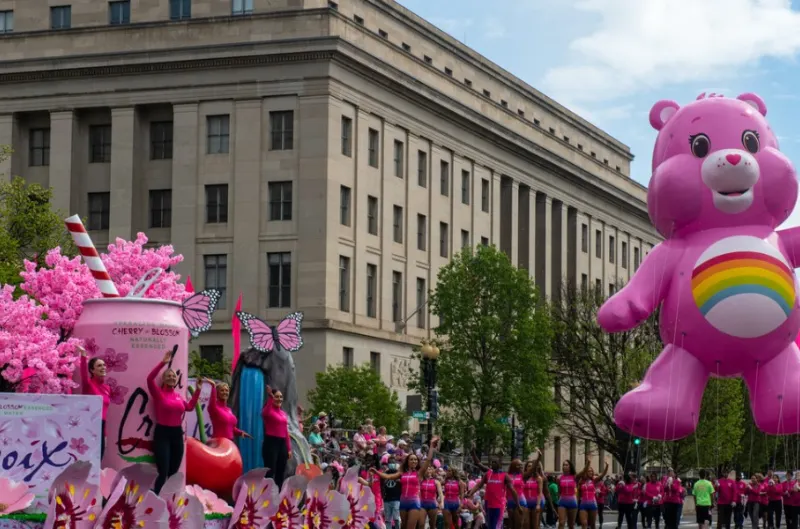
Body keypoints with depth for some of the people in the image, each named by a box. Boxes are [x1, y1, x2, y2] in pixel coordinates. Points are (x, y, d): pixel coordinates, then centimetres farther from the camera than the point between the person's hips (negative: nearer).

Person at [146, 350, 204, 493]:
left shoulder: (178, 395, 13)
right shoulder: (158, 393, -5)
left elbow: (189, 407, 19)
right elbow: (150, 379, -19)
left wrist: (197, 391, 15)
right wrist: (163, 363, -24)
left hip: (177, 434, 6)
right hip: (162, 433, -6)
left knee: (173, 472, 10)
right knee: (163, 472, -14)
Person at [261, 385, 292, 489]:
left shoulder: (283, 413, 15)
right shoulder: (268, 411, -4)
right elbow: (266, 412, -31)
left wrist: (289, 448, 14)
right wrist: (270, 397, -44)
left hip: (282, 444, 7)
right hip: (271, 443, -7)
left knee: (281, 472, 10)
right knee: (270, 472, -10)